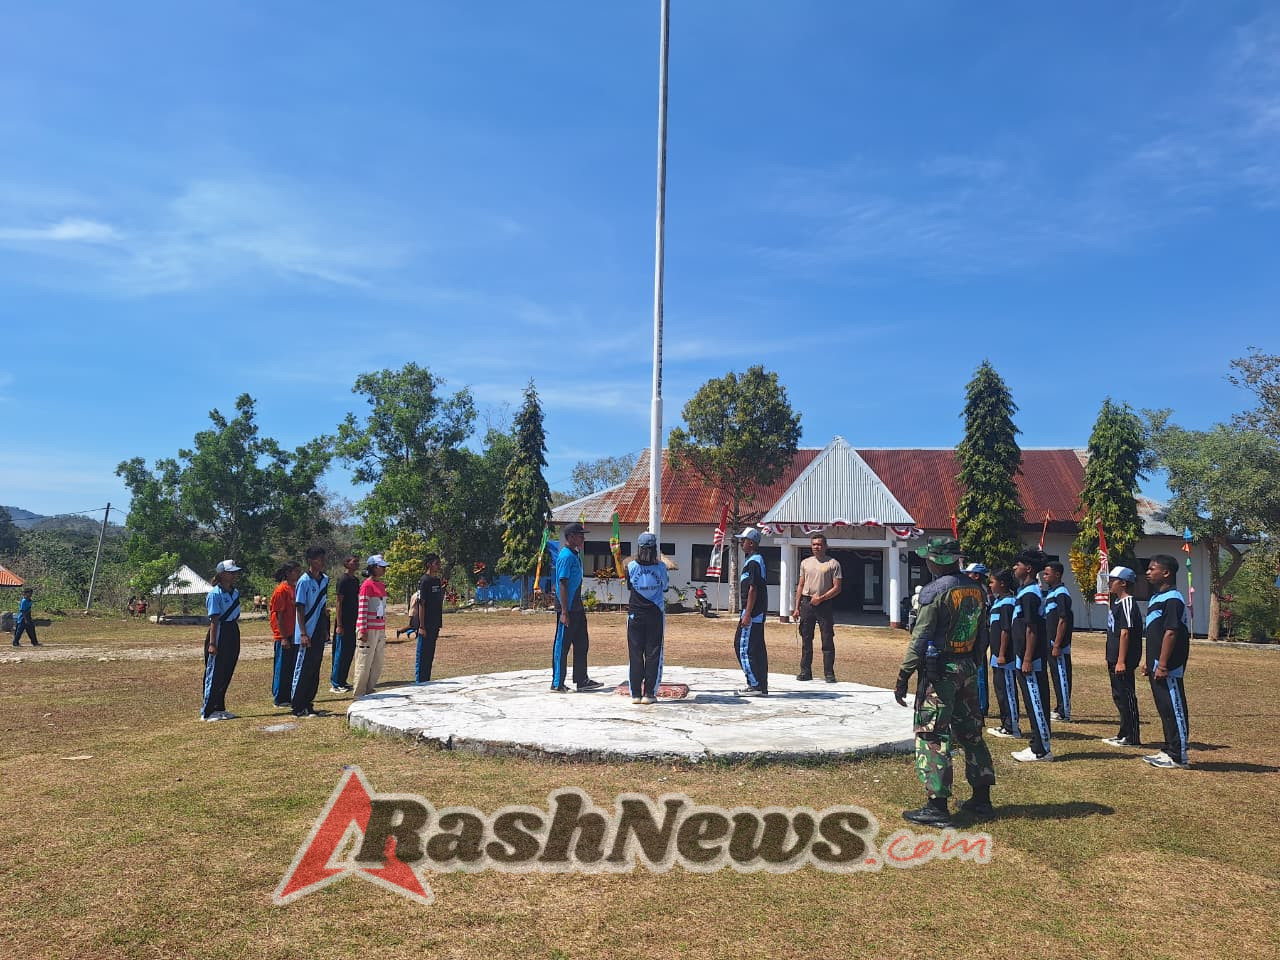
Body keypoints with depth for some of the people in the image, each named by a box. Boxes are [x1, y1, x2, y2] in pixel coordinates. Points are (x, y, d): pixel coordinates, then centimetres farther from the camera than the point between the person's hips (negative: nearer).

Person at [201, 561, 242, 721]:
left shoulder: (235, 592, 11)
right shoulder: (215, 594, -12)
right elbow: (214, 620, -16)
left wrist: (236, 641, 17)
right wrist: (212, 644, -18)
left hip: (234, 634, 8)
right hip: (219, 635, -8)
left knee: (226, 675, 13)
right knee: (214, 675, -2)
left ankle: (219, 709, 22)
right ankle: (207, 711, 5)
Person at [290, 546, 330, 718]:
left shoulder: (325, 579, 9)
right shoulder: (304, 581, -12)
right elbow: (299, 608, -14)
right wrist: (303, 634, -19)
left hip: (320, 632, 7)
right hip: (307, 633, -7)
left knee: (315, 669, 11)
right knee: (303, 669, -1)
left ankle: (308, 703, 19)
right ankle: (297, 706, 5)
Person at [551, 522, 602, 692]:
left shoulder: (575, 555, 14)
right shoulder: (566, 556, -16)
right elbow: (562, 584, -20)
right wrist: (564, 612, -22)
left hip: (577, 608, 10)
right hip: (567, 609, -10)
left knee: (582, 643, 14)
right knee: (562, 646, -2)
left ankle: (582, 680, 23)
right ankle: (557, 684, 6)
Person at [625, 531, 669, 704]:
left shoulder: (631, 566, -7)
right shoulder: (661, 566, -8)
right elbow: (665, 588, 7)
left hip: (635, 614, 1)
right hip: (655, 614, 0)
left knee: (635, 655, 7)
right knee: (653, 654, 6)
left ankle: (635, 694, 8)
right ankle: (649, 694, 6)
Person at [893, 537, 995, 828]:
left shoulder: (936, 590, -15)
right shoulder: (976, 590, 8)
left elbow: (920, 638, -17)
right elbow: (981, 635, 12)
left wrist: (903, 676, -13)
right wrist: (972, 667, 20)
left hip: (939, 672, -8)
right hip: (968, 670, 8)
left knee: (932, 737, -2)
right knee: (971, 733, 17)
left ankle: (937, 806, -2)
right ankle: (981, 800, 25)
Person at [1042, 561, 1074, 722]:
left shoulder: (1061, 593, -14)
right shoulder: (1050, 593, 16)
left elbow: (1063, 621, -19)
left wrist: (1057, 645, -21)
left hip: (1059, 644, -10)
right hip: (1050, 643, 10)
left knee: (1062, 676, -4)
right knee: (1056, 676, 14)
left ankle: (1064, 713, 1)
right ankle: (1060, 709, 22)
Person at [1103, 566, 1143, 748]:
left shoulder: (1127, 603, -15)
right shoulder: (1117, 602, 16)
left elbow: (1125, 633, -20)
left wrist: (1121, 661, -23)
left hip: (1124, 660, -10)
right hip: (1115, 660, 10)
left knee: (1126, 696, -4)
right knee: (1118, 696, 15)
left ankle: (1132, 738, 2)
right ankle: (1124, 734, 24)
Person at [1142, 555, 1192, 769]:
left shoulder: (1172, 599, -15)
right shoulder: (1156, 597, 16)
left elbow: (1171, 633, -21)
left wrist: (1162, 665, -22)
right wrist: (1149, 661, 20)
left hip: (1168, 668, -10)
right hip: (1157, 665, 10)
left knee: (1174, 709, -3)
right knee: (1165, 709, 15)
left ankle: (1178, 756, 3)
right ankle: (1169, 751, 23)